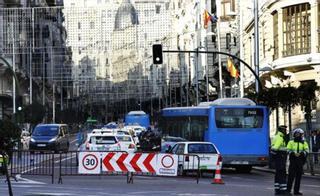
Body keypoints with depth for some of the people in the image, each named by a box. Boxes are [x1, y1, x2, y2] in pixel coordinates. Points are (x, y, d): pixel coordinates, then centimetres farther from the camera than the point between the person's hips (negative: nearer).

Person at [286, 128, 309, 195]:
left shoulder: (304, 143, 10)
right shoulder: (291, 142, 7)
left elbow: (306, 151, -3)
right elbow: (288, 150, -3)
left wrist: (301, 153, -23)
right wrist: (293, 153, -22)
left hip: (300, 161, 2)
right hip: (293, 160, -2)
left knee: (298, 176, 4)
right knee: (291, 175, -7)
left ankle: (296, 191, 10)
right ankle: (288, 190, -2)